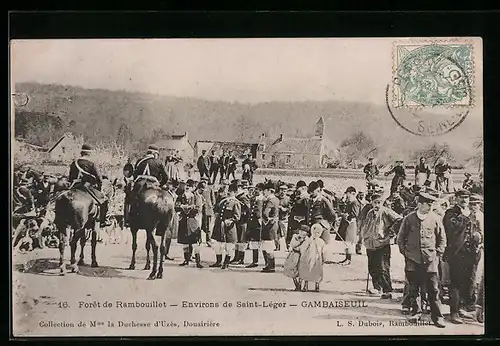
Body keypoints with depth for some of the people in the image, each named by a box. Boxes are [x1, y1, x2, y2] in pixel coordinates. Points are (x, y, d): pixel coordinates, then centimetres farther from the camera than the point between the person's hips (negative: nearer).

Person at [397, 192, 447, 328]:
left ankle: (437, 316, 4)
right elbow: (400, 237, 11)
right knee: (413, 289, 6)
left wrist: (438, 253, 4)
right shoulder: (409, 218, 2)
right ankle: (415, 311, 22)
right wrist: (404, 252, 5)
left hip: (430, 260, 0)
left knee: (433, 289, -2)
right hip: (412, 260, 1)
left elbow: (442, 238, 11)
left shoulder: (435, 218, 2)